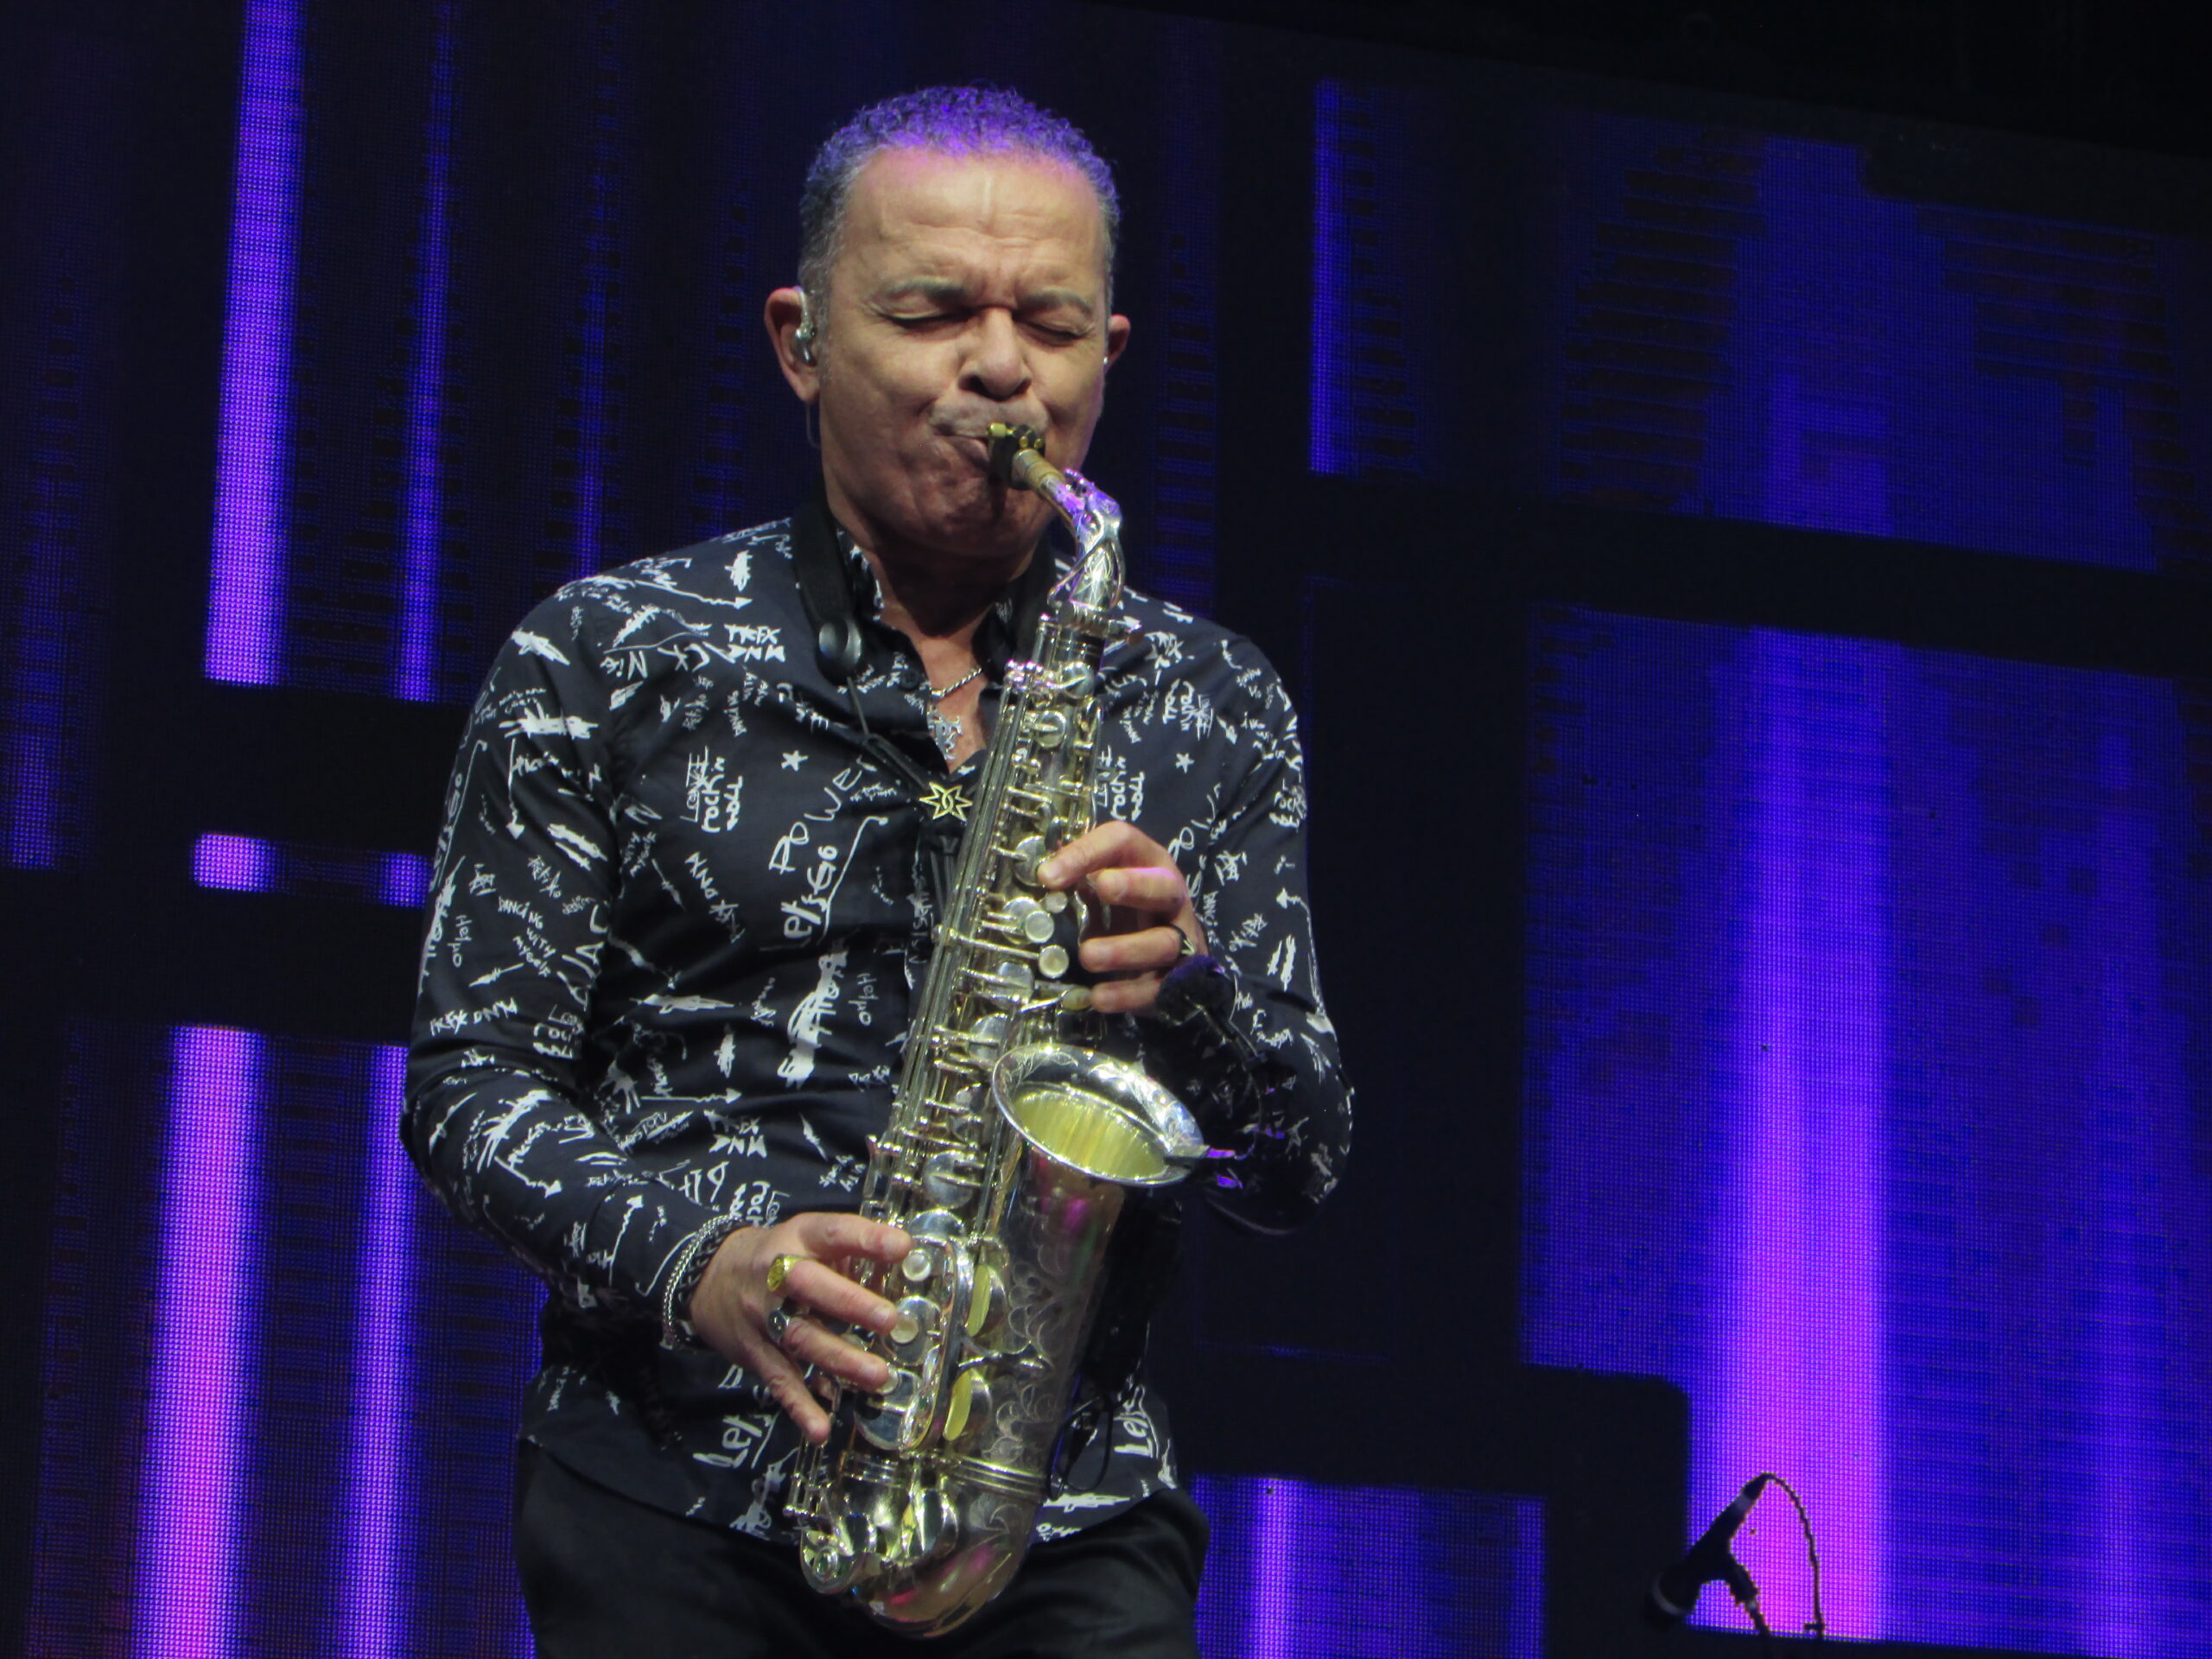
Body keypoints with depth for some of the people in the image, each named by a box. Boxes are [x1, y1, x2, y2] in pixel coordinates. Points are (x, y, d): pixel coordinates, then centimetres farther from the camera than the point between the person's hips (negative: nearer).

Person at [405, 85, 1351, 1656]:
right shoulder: (609, 660, 5)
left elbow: (1302, 1167, 10)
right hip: (675, 1515, -1)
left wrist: (1184, 990, -11)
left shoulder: (1212, 707, 11)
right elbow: (472, 1079, 2)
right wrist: (692, 1258, -16)